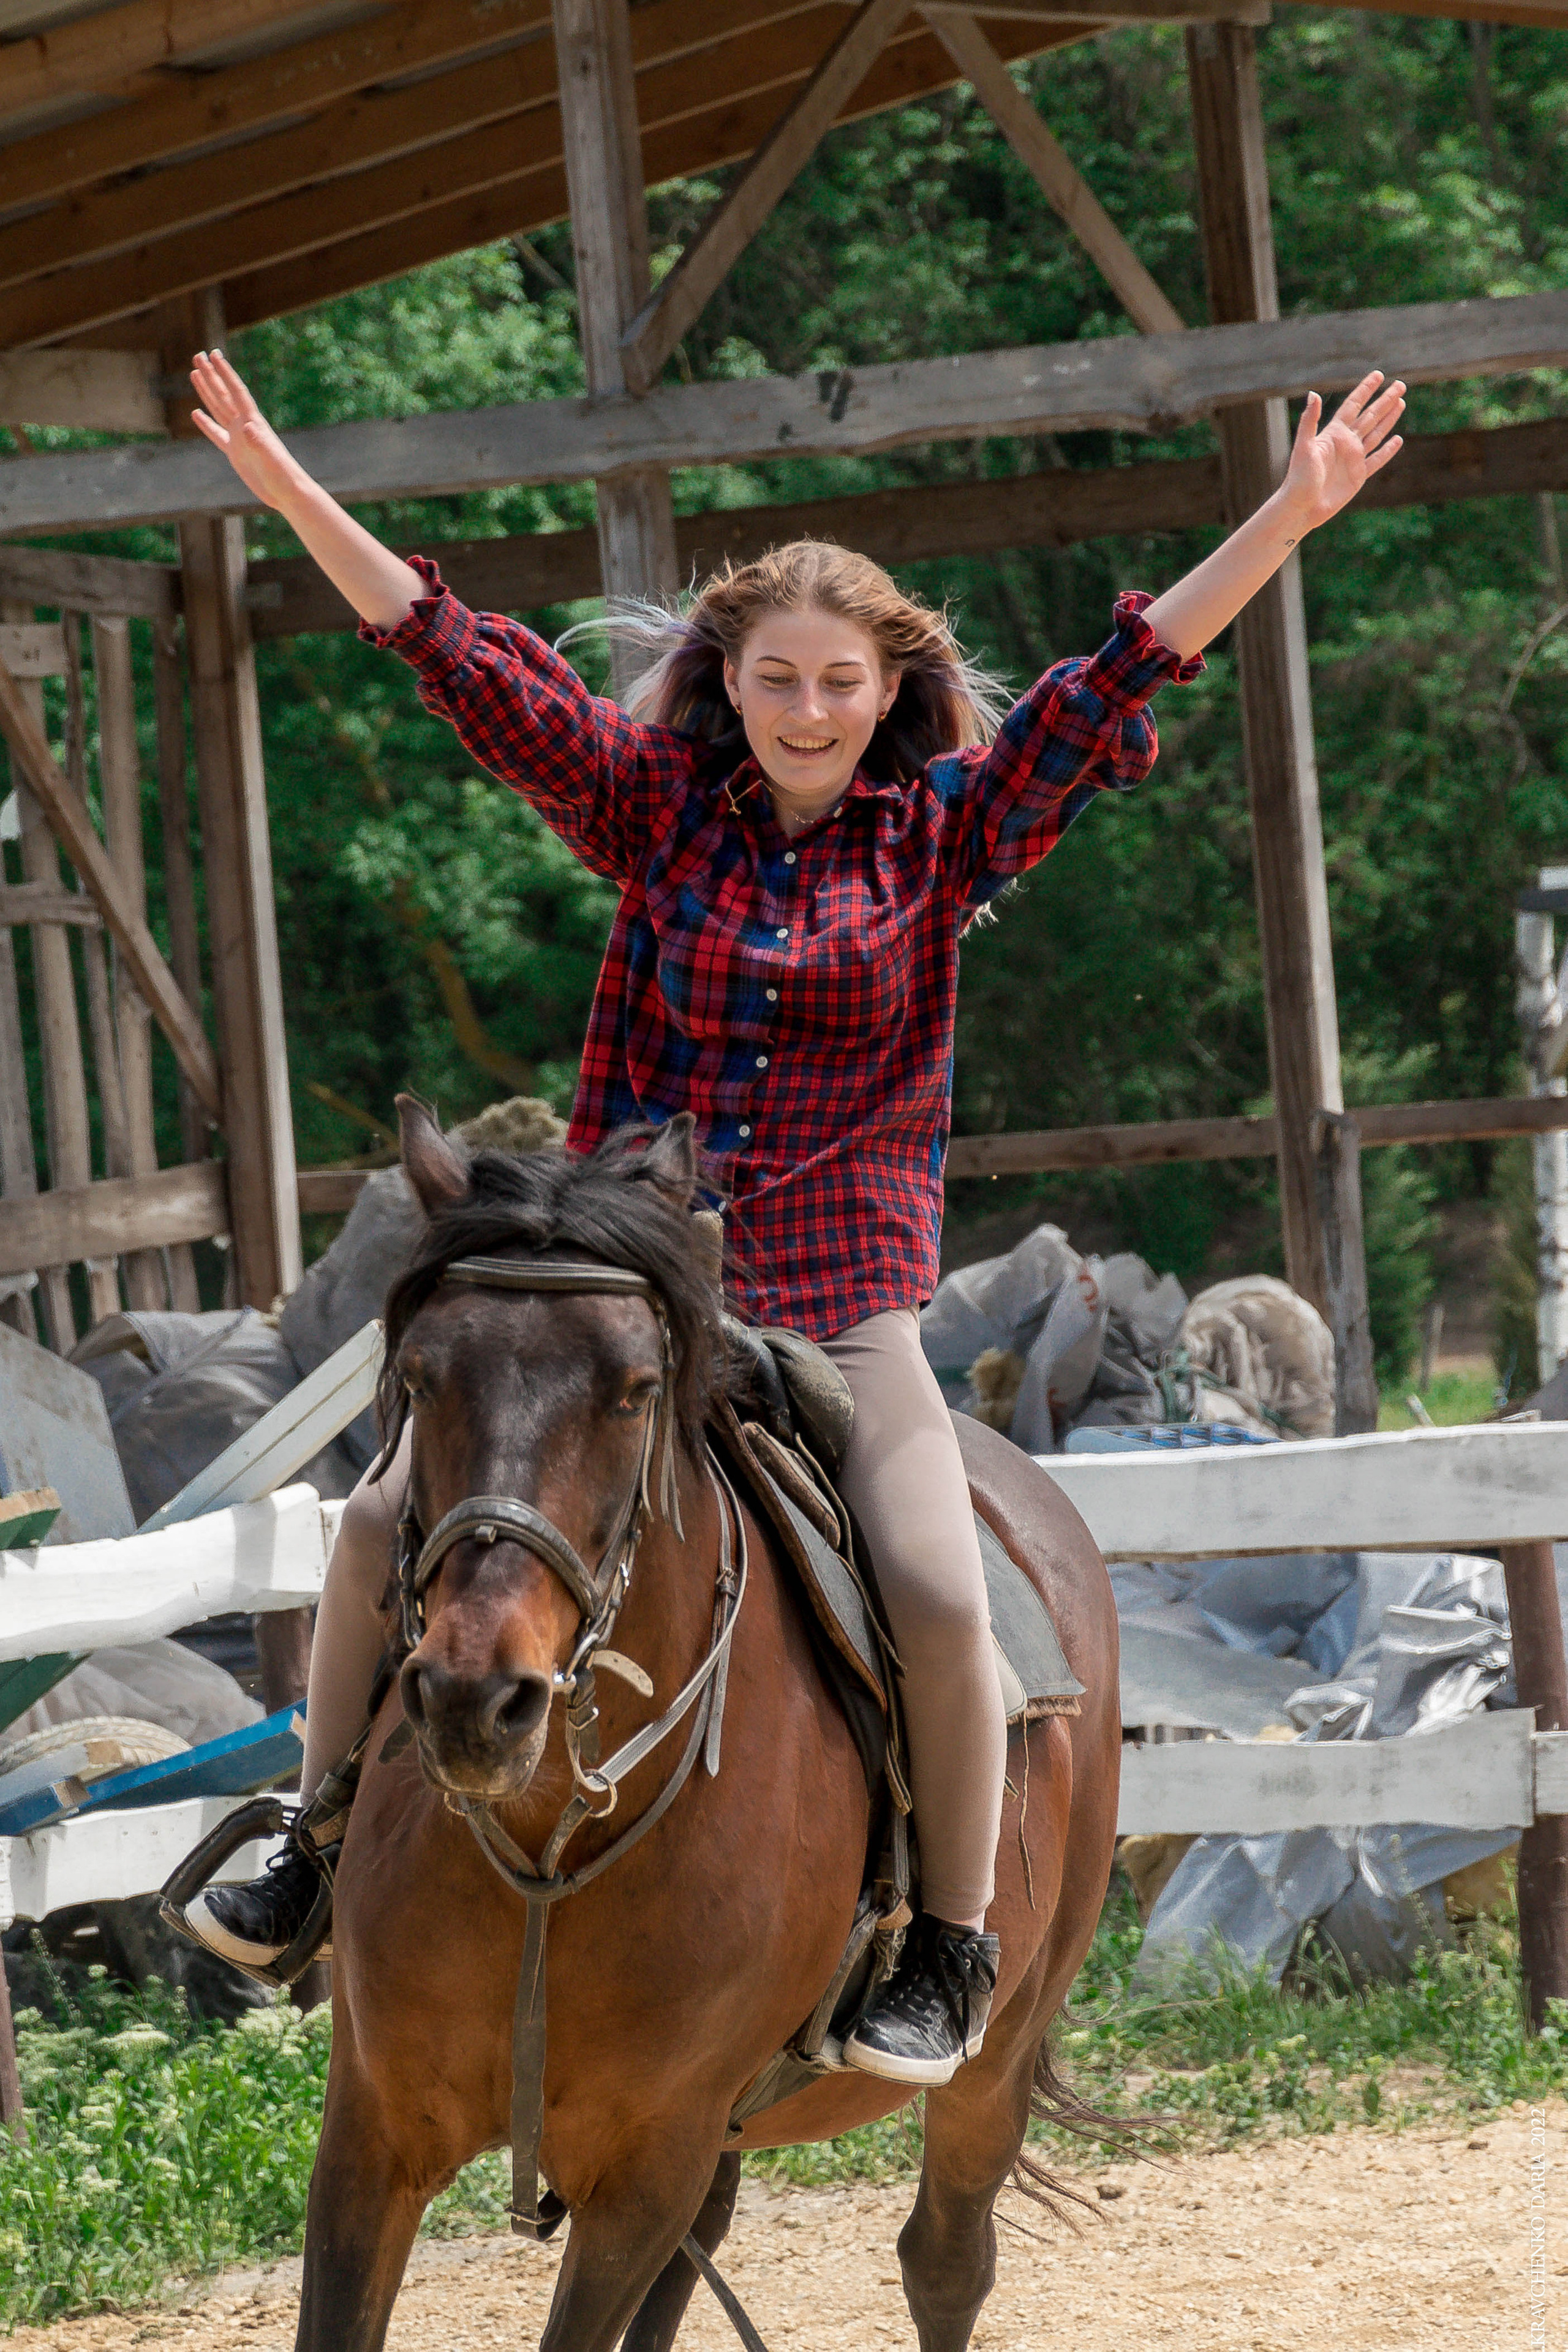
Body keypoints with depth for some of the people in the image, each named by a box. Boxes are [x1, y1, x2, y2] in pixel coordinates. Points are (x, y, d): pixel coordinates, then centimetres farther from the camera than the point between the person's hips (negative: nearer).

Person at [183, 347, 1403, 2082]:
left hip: (846, 1310, -2)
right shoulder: (655, 807, 5)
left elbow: (1114, 686, -2)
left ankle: (953, 1951, -2)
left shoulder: (943, 835, 3)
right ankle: (320, 1856, 12)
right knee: (388, 1523, -7)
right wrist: (289, 493, -6)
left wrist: (1290, 516, -9)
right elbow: (473, 668, 1)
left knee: (937, 1596, -20)